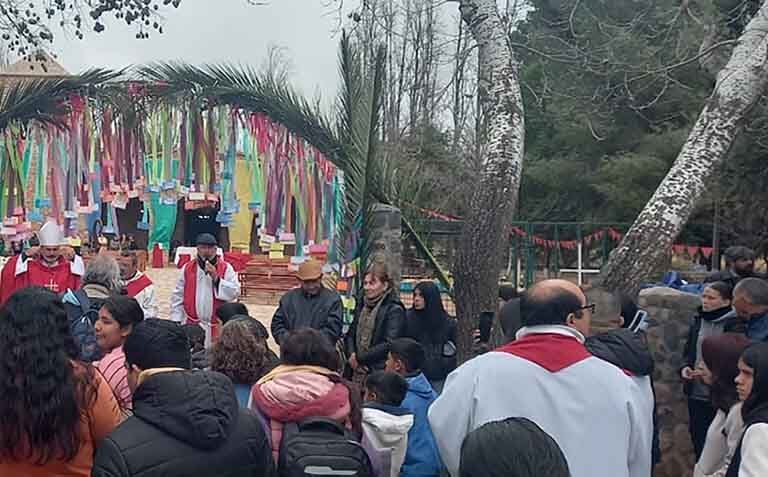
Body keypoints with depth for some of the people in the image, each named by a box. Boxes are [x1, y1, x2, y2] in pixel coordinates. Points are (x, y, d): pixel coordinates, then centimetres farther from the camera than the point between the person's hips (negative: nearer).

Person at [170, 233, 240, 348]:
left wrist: (216, 278, -18)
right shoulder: (187, 269, 4)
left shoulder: (226, 268, -1)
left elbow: (235, 293, -11)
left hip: (217, 326, -1)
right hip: (192, 325, 2)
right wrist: (176, 321, 3)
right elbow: (177, 297, 7)